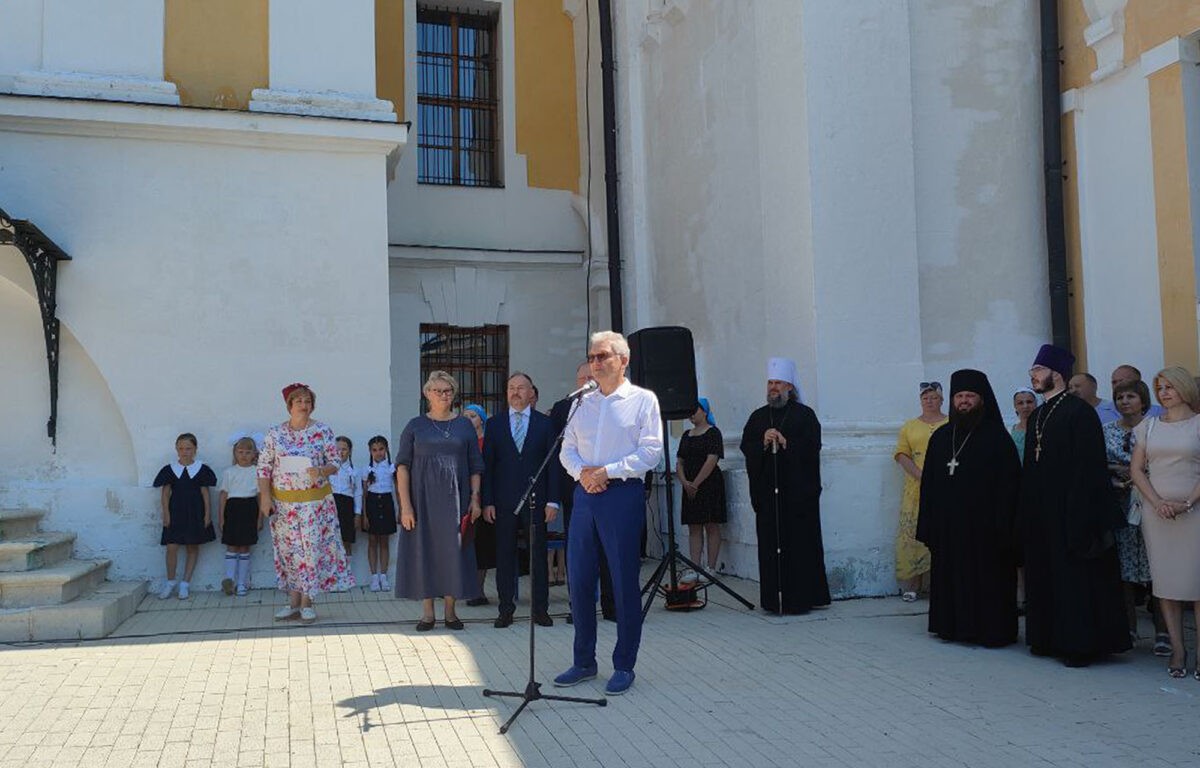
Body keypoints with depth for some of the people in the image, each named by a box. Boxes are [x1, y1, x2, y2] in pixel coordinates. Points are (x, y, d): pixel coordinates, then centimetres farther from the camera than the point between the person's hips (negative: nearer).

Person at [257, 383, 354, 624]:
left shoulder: (323, 432, 0)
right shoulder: (274, 433, 3)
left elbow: (334, 463, 1)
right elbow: (264, 468, 3)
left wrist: (320, 472, -20)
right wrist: (265, 497, -5)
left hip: (316, 500, -1)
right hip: (283, 501, 2)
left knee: (312, 549, -2)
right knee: (289, 550, 6)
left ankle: (307, 603, 6)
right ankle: (294, 603, 14)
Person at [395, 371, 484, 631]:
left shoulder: (465, 426, 7)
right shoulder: (415, 426, 3)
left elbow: (475, 467, 8)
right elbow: (402, 466, -1)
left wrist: (475, 499, -2)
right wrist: (405, 505, -9)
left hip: (455, 500, 1)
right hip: (423, 499, -1)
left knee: (453, 551, 3)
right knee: (424, 551, 2)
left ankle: (450, 612, 14)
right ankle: (428, 613, 12)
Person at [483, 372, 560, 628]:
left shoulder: (545, 423, 6)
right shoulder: (494, 424, 8)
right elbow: (487, 465, 6)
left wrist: (553, 500, -3)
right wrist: (487, 501, -2)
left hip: (535, 500, 0)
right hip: (504, 501, 1)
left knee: (538, 555, 4)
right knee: (504, 556, 3)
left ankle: (540, 609, 12)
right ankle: (506, 609, 12)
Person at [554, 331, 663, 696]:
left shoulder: (642, 399, 1)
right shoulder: (582, 403, 16)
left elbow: (651, 450, -7)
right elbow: (568, 449, 14)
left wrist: (607, 471, -14)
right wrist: (581, 472, -7)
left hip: (622, 493, -5)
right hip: (585, 493, 5)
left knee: (624, 581, 0)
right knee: (579, 579, 7)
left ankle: (624, 666, 11)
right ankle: (584, 662, 20)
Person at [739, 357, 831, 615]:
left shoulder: (804, 415, 4)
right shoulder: (758, 417, 15)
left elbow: (812, 447, -6)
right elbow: (746, 447, 7)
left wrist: (786, 444, -15)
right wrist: (763, 443, -11)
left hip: (798, 492, -3)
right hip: (767, 490, 3)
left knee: (800, 543, -3)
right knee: (770, 544, 2)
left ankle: (800, 598, 2)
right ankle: (774, 598, 6)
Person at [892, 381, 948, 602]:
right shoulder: (909, 426, 14)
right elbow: (901, 454, 4)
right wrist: (921, 476, -11)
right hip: (916, 491, 2)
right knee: (913, 536, -2)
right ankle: (912, 586, 3)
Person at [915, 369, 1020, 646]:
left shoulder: (997, 437, -3)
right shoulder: (941, 437, 11)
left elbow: (1008, 486, -8)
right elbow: (928, 485, 10)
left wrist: (1002, 527, -15)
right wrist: (928, 527, 5)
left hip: (984, 526, -5)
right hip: (948, 527, 5)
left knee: (987, 579, 0)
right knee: (950, 579, 8)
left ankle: (991, 629, 10)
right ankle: (954, 625, 18)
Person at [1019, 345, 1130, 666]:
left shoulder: (1079, 412, -10)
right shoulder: (1037, 416, 13)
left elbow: (1089, 468, -16)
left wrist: (1082, 518, -20)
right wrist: (1027, 514, 13)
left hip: (1070, 513, -8)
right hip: (1041, 514, 8)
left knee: (1076, 577, -1)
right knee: (1045, 576, 12)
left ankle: (1081, 642, 7)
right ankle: (1051, 637, 21)